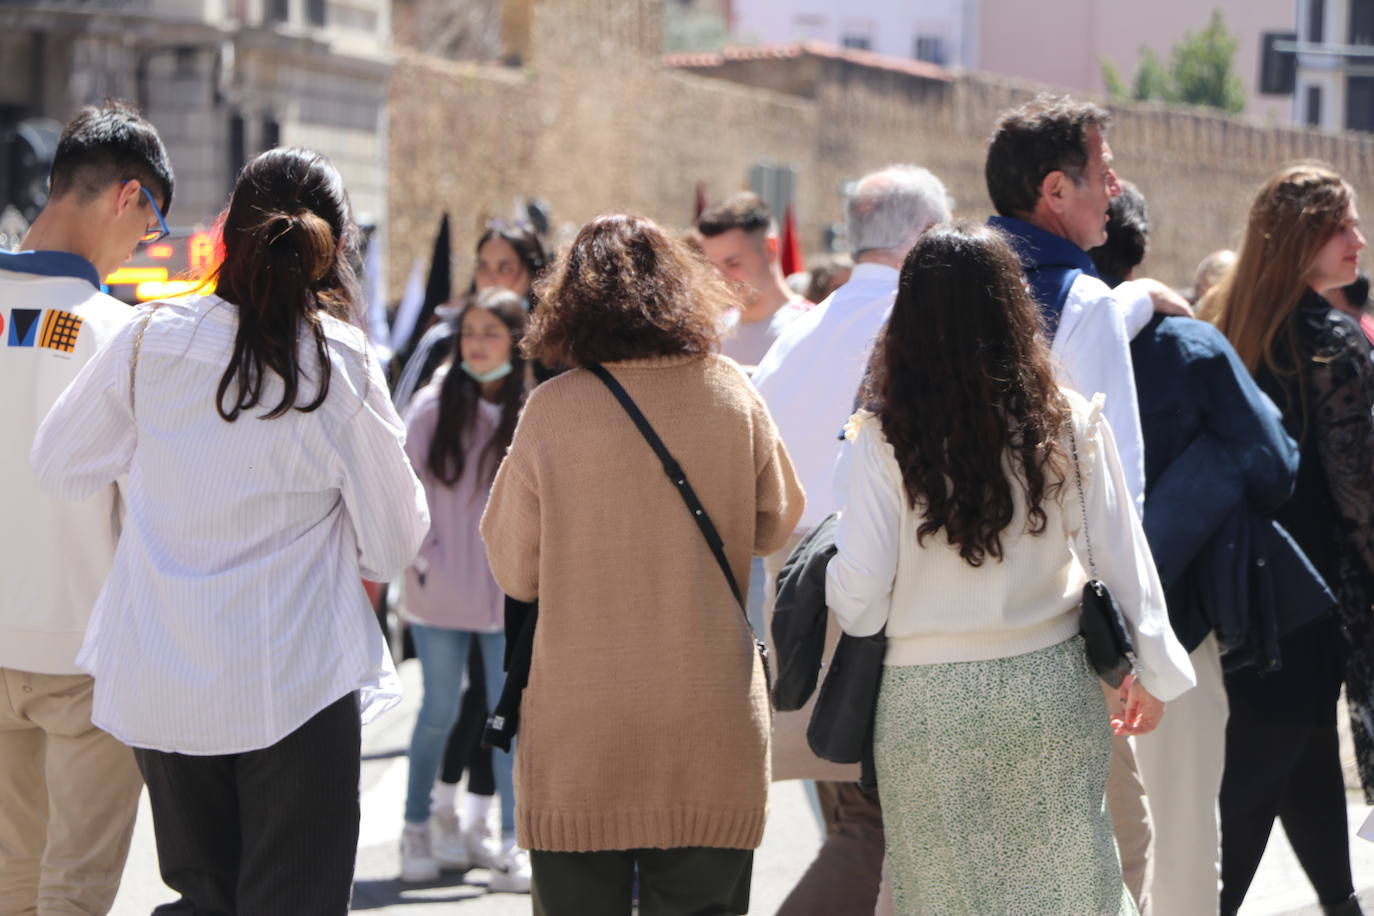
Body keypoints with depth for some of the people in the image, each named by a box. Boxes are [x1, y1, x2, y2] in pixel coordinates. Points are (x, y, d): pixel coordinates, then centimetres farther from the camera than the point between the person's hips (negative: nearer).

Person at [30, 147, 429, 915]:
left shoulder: (153, 339, -4)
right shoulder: (342, 364, -10)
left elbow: (61, 467, 10)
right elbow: (395, 546, -3)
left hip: (156, 682, 3)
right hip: (295, 680, -3)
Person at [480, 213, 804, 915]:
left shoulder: (552, 410, -8)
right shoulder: (731, 395, -2)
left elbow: (515, 573, -1)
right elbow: (776, 523, 14)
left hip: (580, 727, -1)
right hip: (712, 724, 2)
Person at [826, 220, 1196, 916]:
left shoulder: (882, 441, -11)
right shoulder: (1072, 426, -5)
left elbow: (858, 602, -11)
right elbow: (1121, 556, 1)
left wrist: (825, 568, 12)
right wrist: (1153, 669, 14)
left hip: (928, 704, -1)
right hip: (1051, 685, 2)